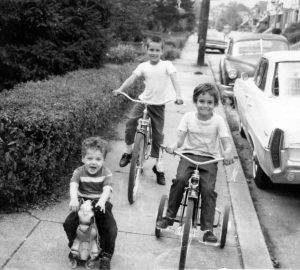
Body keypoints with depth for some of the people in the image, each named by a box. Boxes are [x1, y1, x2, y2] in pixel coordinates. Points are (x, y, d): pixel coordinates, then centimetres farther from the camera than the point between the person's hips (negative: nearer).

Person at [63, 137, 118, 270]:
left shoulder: (106, 173, -7)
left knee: (111, 228, -18)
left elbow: (107, 189, -21)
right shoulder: (79, 172, -5)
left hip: (101, 205, -1)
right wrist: (74, 199, -42)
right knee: (69, 223, -14)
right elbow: (73, 185, -21)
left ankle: (106, 255, 1)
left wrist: (102, 201, -41)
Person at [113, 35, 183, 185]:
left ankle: (158, 166, 17)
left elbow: (174, 79, -15)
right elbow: (132, 78, -7)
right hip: (144, 100, 1)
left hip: (159, 104, -1)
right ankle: (128, 152, 3)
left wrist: (178, 95, -30)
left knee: (158, 134, 3)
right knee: (131, 121, -21)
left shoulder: (167, 65, -4)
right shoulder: (143, 66, 1)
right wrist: (120, 89, -22)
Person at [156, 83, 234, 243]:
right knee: (180, 179, -26)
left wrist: (227, 152, -31)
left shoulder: (218, 120, 0)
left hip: (209, 158, 0)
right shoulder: (188, 117, 2)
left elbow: (226, 141, -8)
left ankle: (207, 228, -6)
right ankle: (169, 216, -9)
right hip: (189, 154, 0)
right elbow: (180, 138, -5)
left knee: (208, 189, -20)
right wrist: (173, 146, -28)